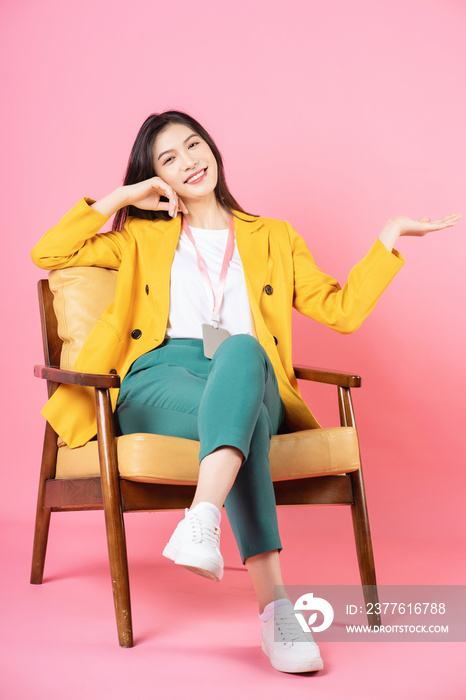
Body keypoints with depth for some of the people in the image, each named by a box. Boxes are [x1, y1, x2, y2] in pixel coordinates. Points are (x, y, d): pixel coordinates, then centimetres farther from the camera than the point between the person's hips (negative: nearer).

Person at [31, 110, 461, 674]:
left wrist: (390, 235, 13)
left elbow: (342, 311, 16)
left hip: (249, 378, 1)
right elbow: (47, 254, 17)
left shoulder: (274, 238, 27)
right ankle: (273, 606, -50)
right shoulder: (143, 237, 27)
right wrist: (120, 198, 15)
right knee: (243, 416, -38)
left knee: (241, 348, -40)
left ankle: (201, 522, -58)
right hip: (158, 381, 0)